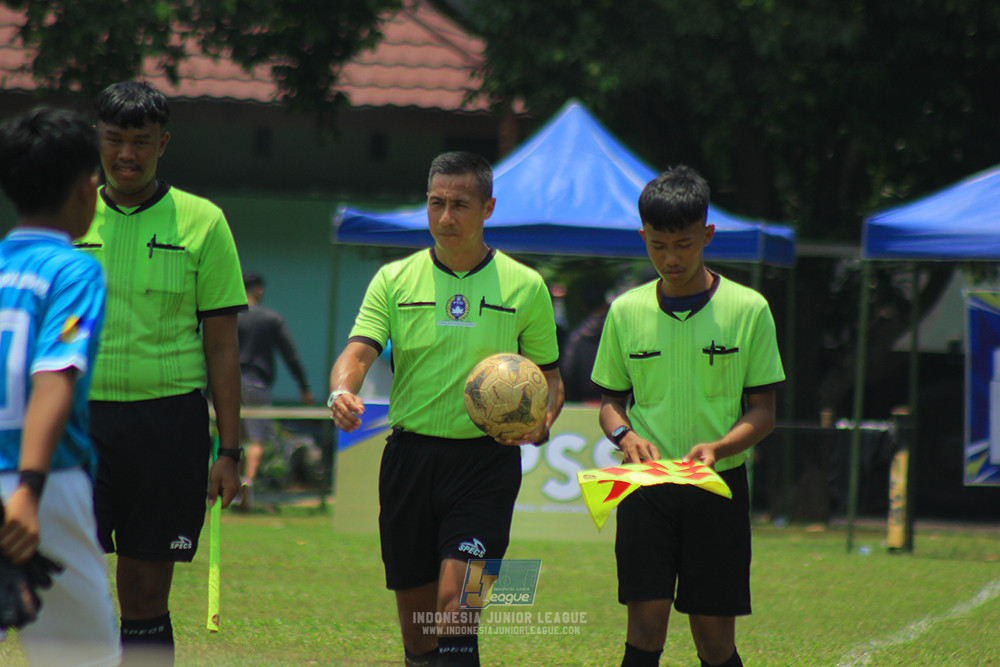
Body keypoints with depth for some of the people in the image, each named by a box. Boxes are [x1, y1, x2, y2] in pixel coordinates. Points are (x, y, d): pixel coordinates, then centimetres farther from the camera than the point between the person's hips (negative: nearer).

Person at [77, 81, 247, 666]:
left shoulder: (202, 222, 3)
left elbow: (222, 345, 4)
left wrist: (229, 451, 0)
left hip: (169, 420, -1)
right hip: (80, 419, 1)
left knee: (145, 598, 4)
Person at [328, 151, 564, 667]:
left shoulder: (525, 287, 4)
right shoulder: (395, 280, 6)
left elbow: (549, 376, 12)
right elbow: (357, 353, -5)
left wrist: (541, 423, -10)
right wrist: (342, 392, -28)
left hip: (485, 459, -2)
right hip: (410, 455, 2)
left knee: (455, 606, -17)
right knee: (415, 621, 7)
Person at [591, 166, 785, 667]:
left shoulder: (747, 309, -1)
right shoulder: (627, 311, 5)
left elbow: (762, 412, 1)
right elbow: (611, 401, 14)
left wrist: (719, 446, -18)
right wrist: (625, 435, -9)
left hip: (719, 487, -1)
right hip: (645, 488, 1)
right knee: (646, 624, -10)